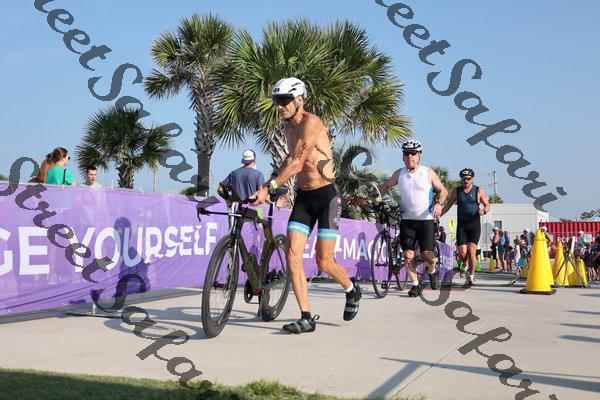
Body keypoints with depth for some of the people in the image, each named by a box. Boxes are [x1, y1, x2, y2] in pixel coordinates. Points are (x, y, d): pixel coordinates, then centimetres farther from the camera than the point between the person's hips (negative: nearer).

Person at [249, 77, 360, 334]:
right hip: (303, 197, 7)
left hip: (327, 196, -7)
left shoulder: (311, 123, -17)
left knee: (323, 263, -4)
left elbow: (297, 163, -26)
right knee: (293, 256, -8)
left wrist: (268, 187, -32)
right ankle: (306, 318, -3)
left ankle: (352, 290, 28)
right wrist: (272, 181, 16)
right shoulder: (288, 128, 10)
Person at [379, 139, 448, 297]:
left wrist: (439, 204, -14)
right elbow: (386, 186, 20)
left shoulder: (428, 173, -3)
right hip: (407, 220, 2)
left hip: (426, 219, -2)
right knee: (408, 255, -5)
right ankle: (415, 286, 9)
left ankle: (432, 272, 24)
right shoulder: (399, 174, 3)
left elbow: (443, 190, 4)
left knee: (427, 255, -10)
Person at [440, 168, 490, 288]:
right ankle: (468, 268, 26)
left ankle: (471, 277, 0)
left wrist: (484, 211, -17)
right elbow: (448, 206, 13)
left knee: (471, 251, -13)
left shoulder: (479, 191, 3)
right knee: (462, 252, -6)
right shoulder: (456, 191, 9)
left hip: (474, 225, -2)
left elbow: (487, 205, 6)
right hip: (461, 225, 2)